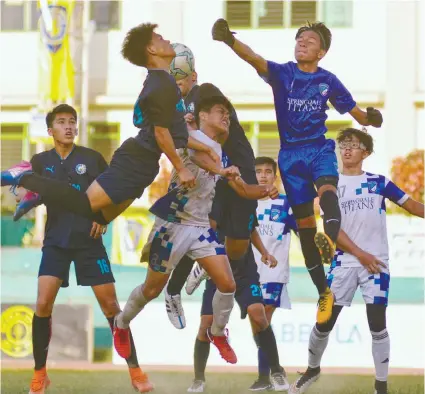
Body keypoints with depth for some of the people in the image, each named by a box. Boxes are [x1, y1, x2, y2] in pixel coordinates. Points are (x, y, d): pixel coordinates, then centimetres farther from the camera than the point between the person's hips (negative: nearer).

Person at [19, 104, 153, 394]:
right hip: (56, 241, 1)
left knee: (110, 305, -2)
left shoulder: (92, 158, -1)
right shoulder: (40, 162, 3)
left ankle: (135, 370, 8)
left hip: (89, 240, -1)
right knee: (43, 305, -13)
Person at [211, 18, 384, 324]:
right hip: (291, 155, 1)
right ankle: (324, 293, 13)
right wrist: (228, 39, -40)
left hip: (320, 149, -1)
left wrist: (371, 117, -19)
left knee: (327, 191, -34)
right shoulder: (282, 73, -1)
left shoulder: (328, 81, 2)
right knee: (304, 225, 2)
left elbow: (357, 114, 6)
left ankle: (330, 242, -64)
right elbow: (255, 59, -21)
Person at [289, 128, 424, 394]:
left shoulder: (379, 182, 6)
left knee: (378, 325, -7)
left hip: (376, 262, -1)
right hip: (344, 263, 1)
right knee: (324, 322, 2)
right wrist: (360, 254, -10)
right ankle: (313, 369, 27)